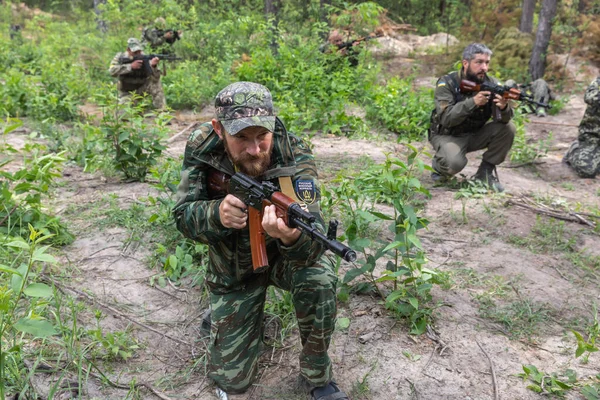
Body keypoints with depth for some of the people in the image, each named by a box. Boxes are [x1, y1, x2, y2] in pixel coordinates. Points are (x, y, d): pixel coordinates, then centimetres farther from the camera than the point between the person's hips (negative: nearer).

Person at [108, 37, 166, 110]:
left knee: (156, 82, -27)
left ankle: (162, 111, -22)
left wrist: (153, 66, -45)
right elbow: (112, 71, -28)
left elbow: (155, 78, -25)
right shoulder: (120, 57, -10)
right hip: (127, 92, -1)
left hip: (141, 89, 1)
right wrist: (131, 66, -36)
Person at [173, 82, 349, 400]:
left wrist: (291, 235, -61)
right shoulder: (202, 149, -21)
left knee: (318, 279, -36)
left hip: (283, 254, -1)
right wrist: (216, 214, -40)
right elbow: (183, 216, -16)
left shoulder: (295, 158, -29)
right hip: (233, 269, 2)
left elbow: (311, 247, -36)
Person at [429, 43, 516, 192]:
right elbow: (446, 118, -30)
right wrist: (473, 102, -41)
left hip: (475, 134, 5)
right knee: (455, 162, -34)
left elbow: (502, 119, -15)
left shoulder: (490, 83, -7)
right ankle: (439, 165, 3)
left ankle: (486, 171, 0)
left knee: (508, 128, -16)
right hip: (447, 135, -5)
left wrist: (504, 107, -38)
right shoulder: (447, 83, -18)